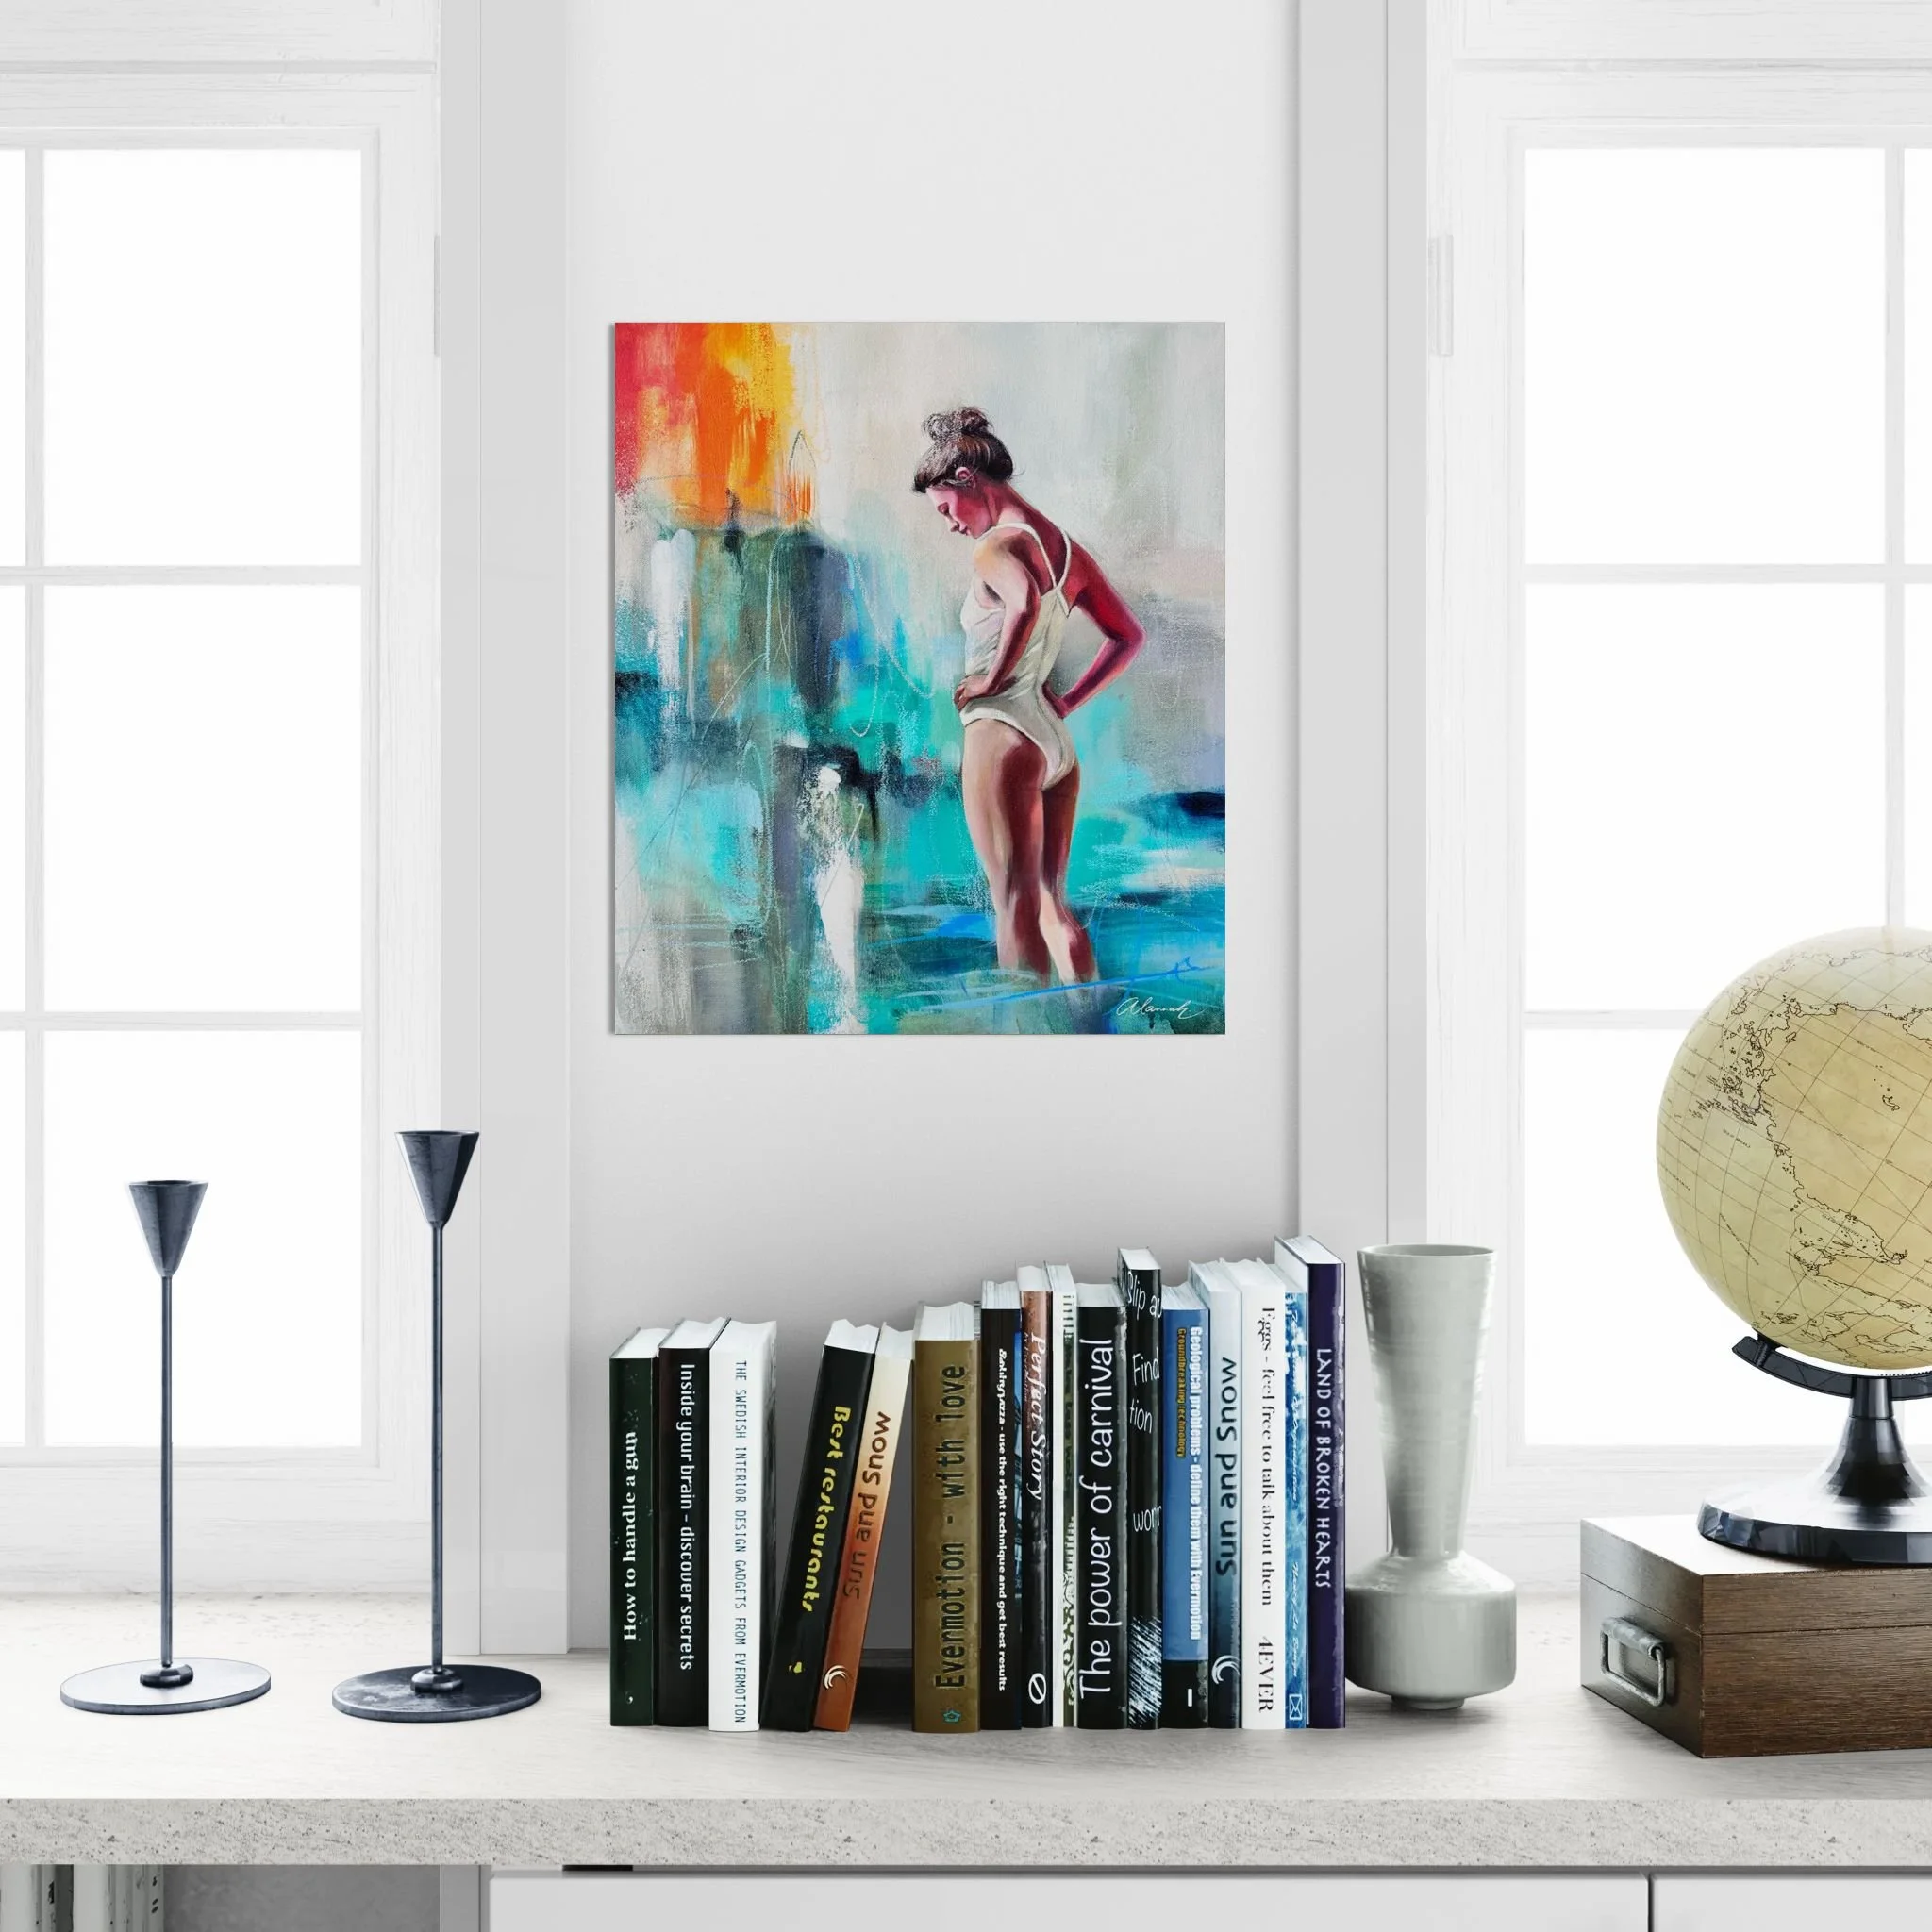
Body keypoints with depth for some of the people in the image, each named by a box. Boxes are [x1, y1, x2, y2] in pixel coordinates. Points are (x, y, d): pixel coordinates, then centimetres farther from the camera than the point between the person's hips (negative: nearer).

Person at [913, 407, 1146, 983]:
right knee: (1052, 901, 16)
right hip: (1057, 741, 9)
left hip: (1002, 731, -9)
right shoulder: (1068, 549, 14)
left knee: (1016, 904, -8)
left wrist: (993, 676, -20)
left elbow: (1024, 601, -34)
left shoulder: (997, 544, -11)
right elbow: (1129, 636, 20)